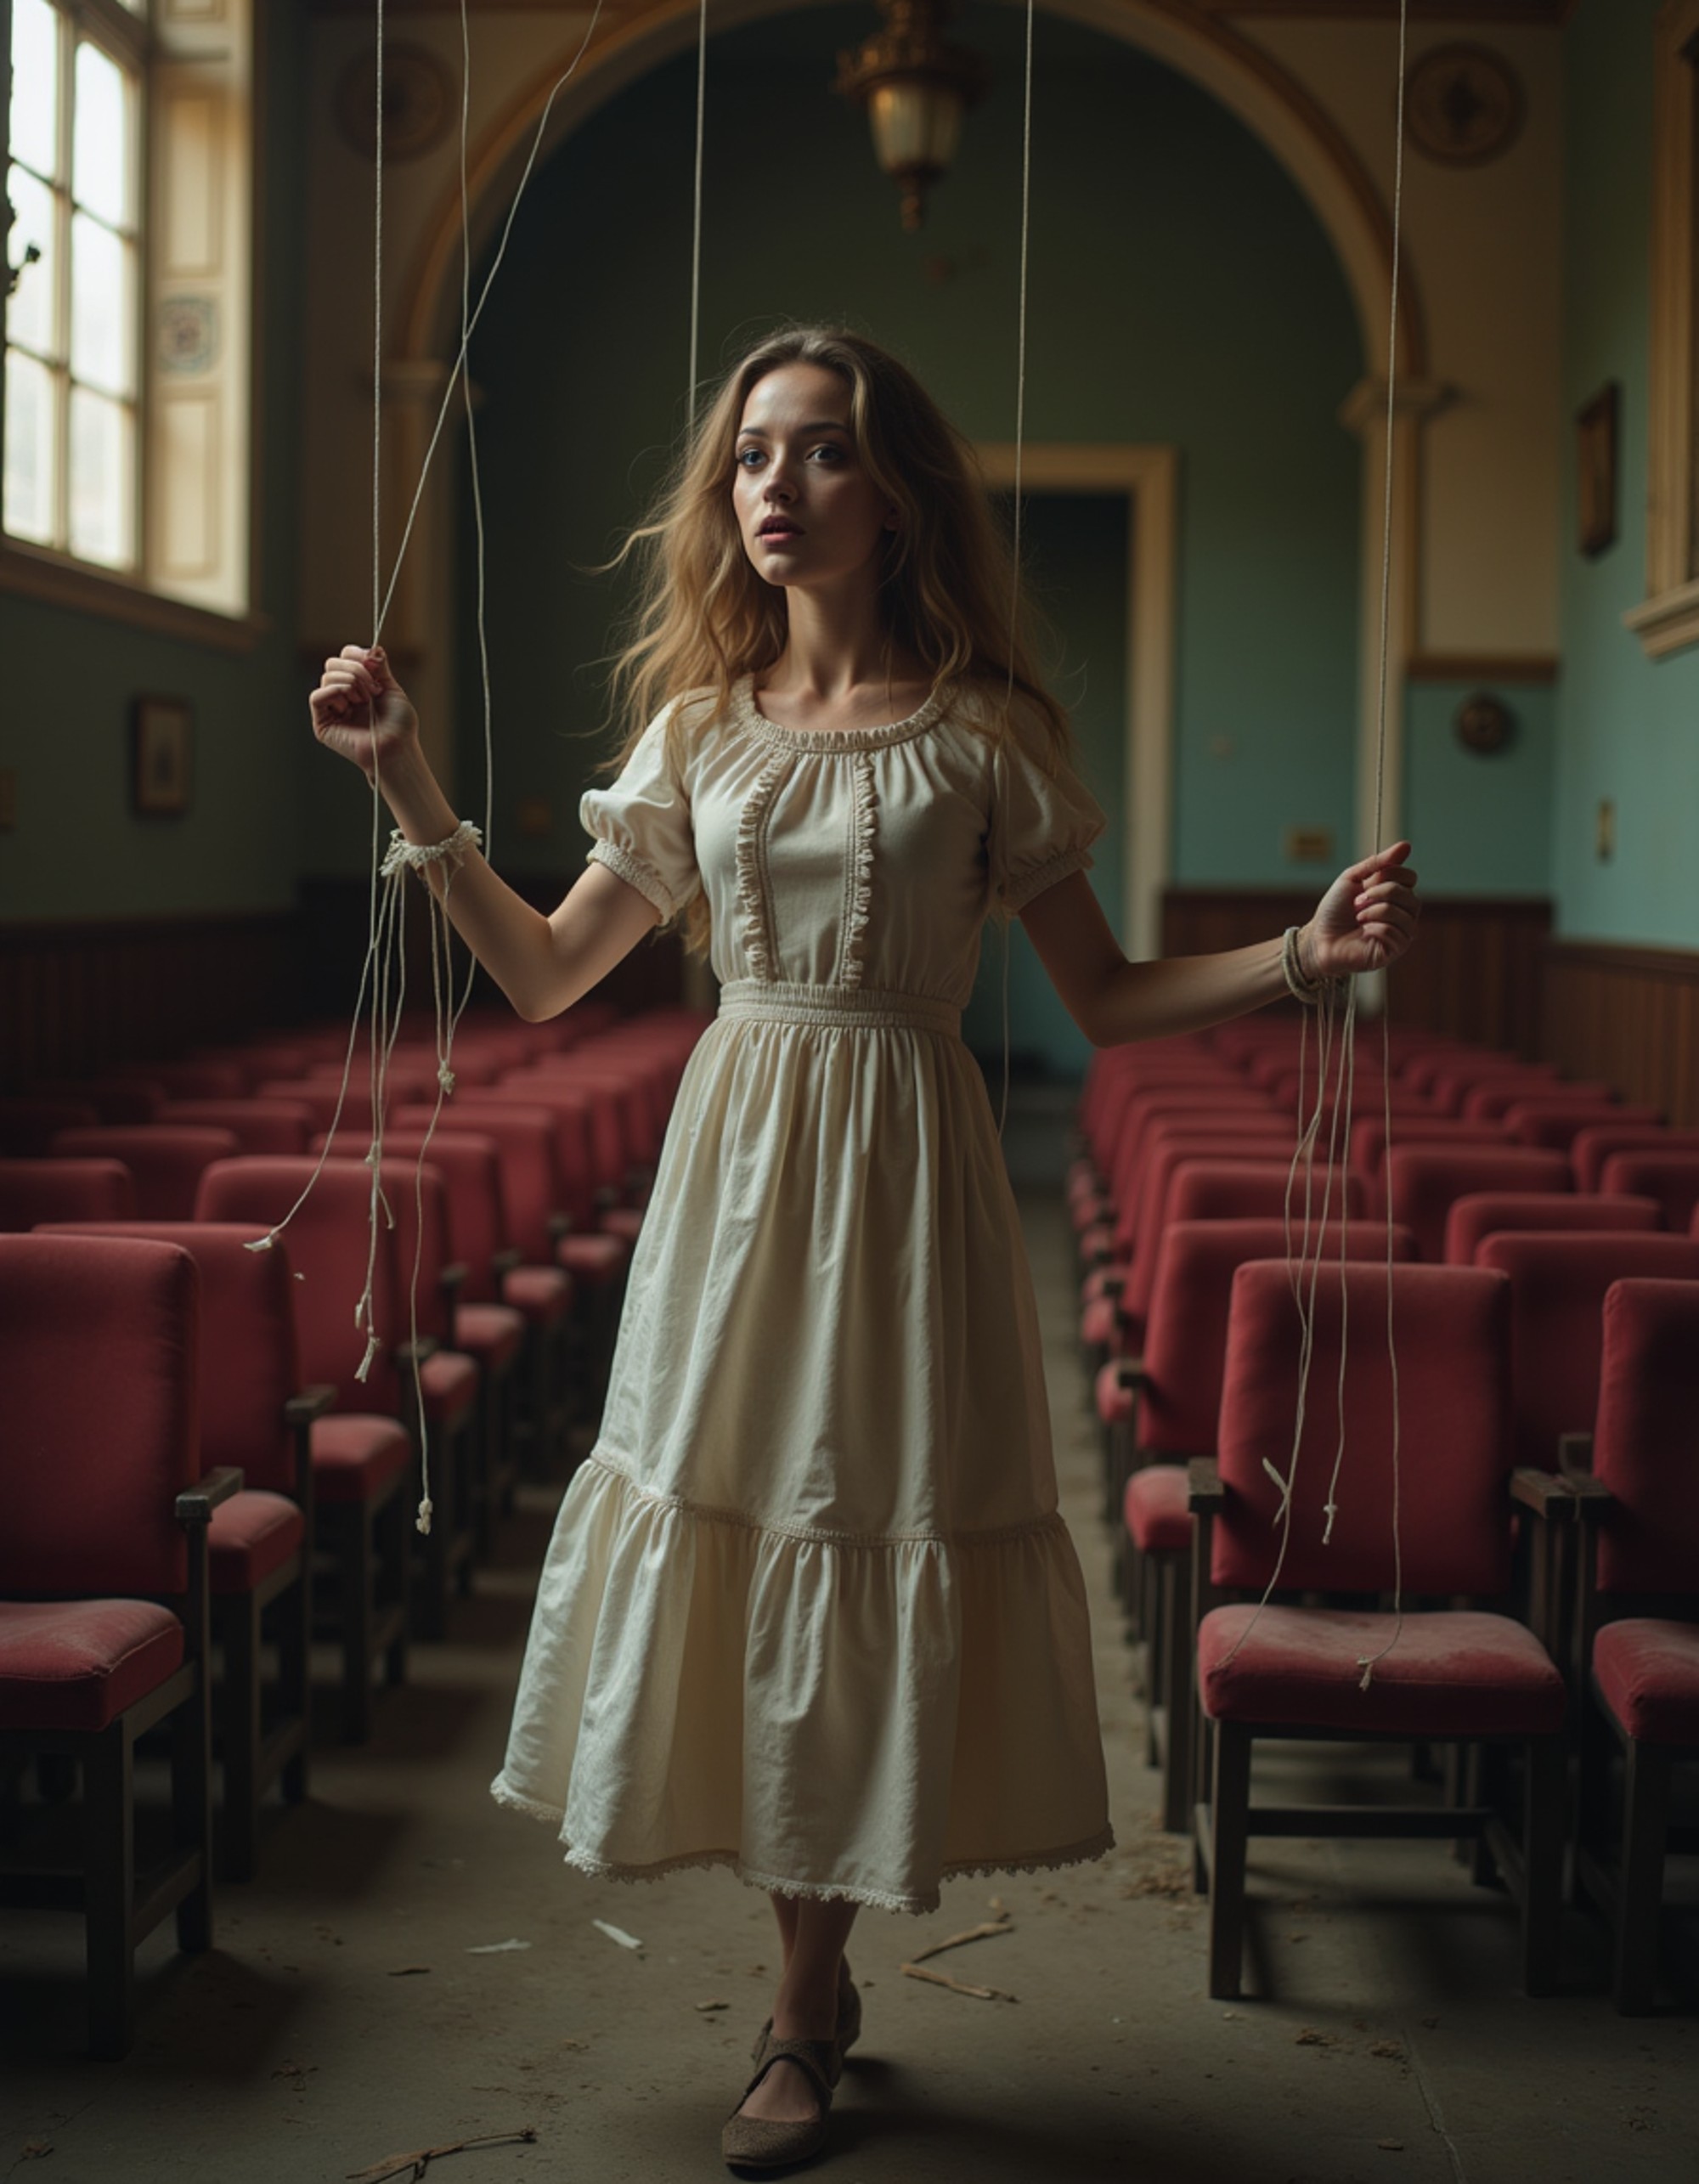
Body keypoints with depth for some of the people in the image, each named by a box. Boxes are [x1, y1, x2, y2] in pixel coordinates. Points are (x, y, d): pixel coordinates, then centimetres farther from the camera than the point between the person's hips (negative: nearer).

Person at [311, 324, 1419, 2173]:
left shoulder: (979, 731, -1)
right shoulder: (700, 727, 7)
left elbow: (1106, 1000, 1)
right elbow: (544, 975, 9)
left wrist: (1306, 956, -14)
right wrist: (409, 786, 2)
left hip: (898, 1180, -3)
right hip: (733, 1164, 3)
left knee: (868, 1536, 2)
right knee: (739, 1512, 6)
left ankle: (803, 2016, 20)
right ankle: (817, 1981, 26)